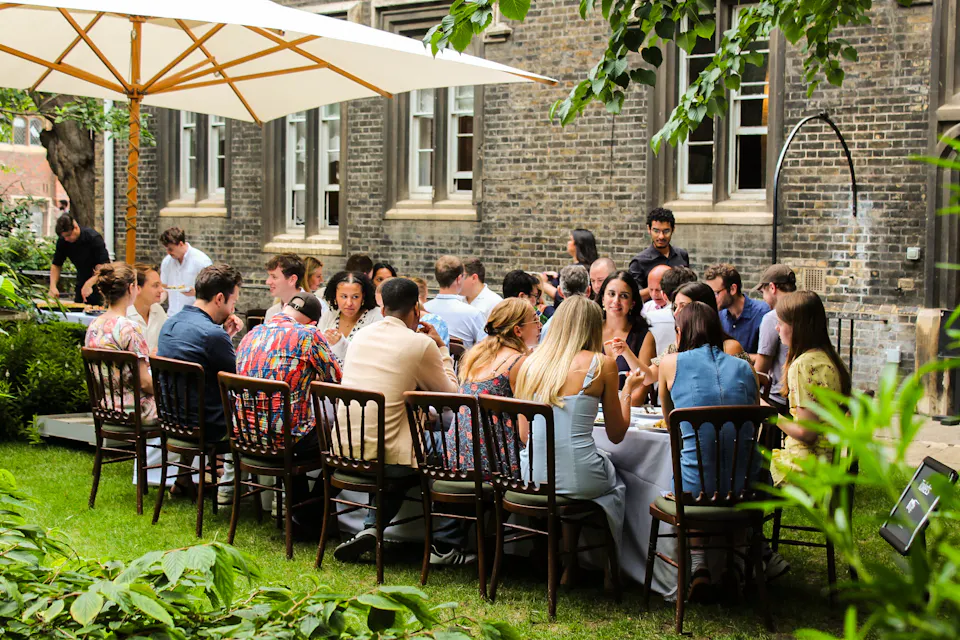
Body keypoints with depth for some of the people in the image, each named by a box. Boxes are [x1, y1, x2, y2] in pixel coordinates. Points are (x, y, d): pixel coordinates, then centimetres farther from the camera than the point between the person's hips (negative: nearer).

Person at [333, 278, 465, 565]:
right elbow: (450, 394, 4)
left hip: (344, 453, 6)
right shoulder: (421, 344, -8)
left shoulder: (360, 337, 11)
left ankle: (371, 527, 14)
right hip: (386, 457, -6)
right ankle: (446, 546, 18)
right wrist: (441, 348, 14)